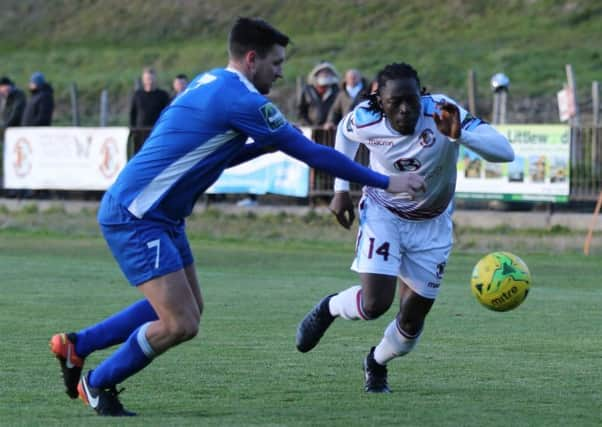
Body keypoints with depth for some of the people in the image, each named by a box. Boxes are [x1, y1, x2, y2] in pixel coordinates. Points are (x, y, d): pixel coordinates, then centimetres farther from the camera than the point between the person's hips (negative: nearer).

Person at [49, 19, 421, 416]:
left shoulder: (211, 83, 12)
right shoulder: (242, 100, -18)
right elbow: (311, 152, -16)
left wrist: (269, 144, 12)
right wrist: (386, 181, -9)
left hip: (161, 216, 10)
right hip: (134, 218, -10)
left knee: (189, 308, 19)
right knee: (181, 325, -12)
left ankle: (77, 344, 26)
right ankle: (98, 384, 8)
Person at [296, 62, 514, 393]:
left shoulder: (442, 113, -30)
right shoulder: (364, 120, -22)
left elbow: (505, 152, -38)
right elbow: (344, 132, 5)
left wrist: (459, 135, -54)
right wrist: (341, 188, 4)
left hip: (431, 225, 1)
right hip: (382, 213, -1)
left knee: (413, 319, 5)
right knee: (375, 303, -20)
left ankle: (377, 363, 37)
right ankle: (329, 309, 14)